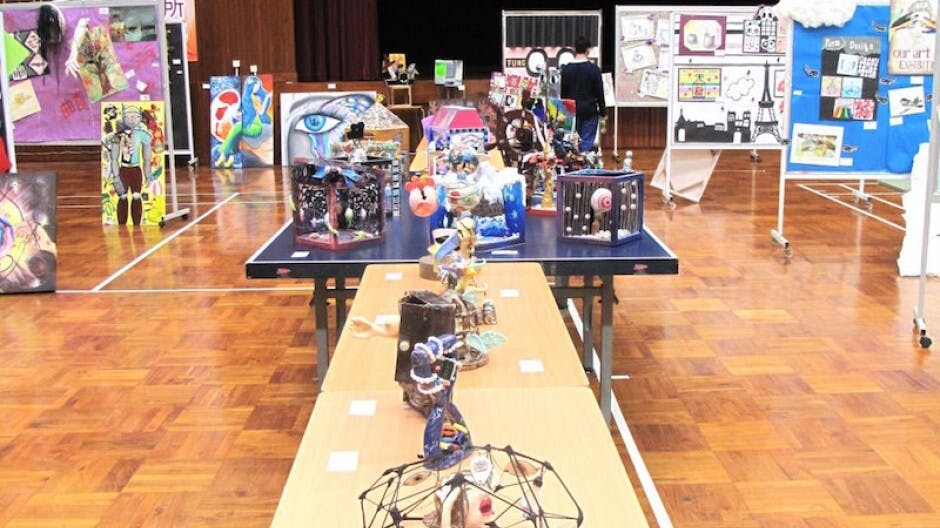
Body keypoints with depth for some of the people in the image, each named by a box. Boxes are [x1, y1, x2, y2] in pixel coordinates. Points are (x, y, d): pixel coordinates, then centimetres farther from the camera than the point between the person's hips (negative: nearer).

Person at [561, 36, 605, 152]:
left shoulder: (566, 69, 0)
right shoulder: (593, 68, -9)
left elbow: (563, 92, 6)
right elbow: (600, 92, -5)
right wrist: (602, 111, 4)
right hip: (589, 111, -3)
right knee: (587, 141, -1)